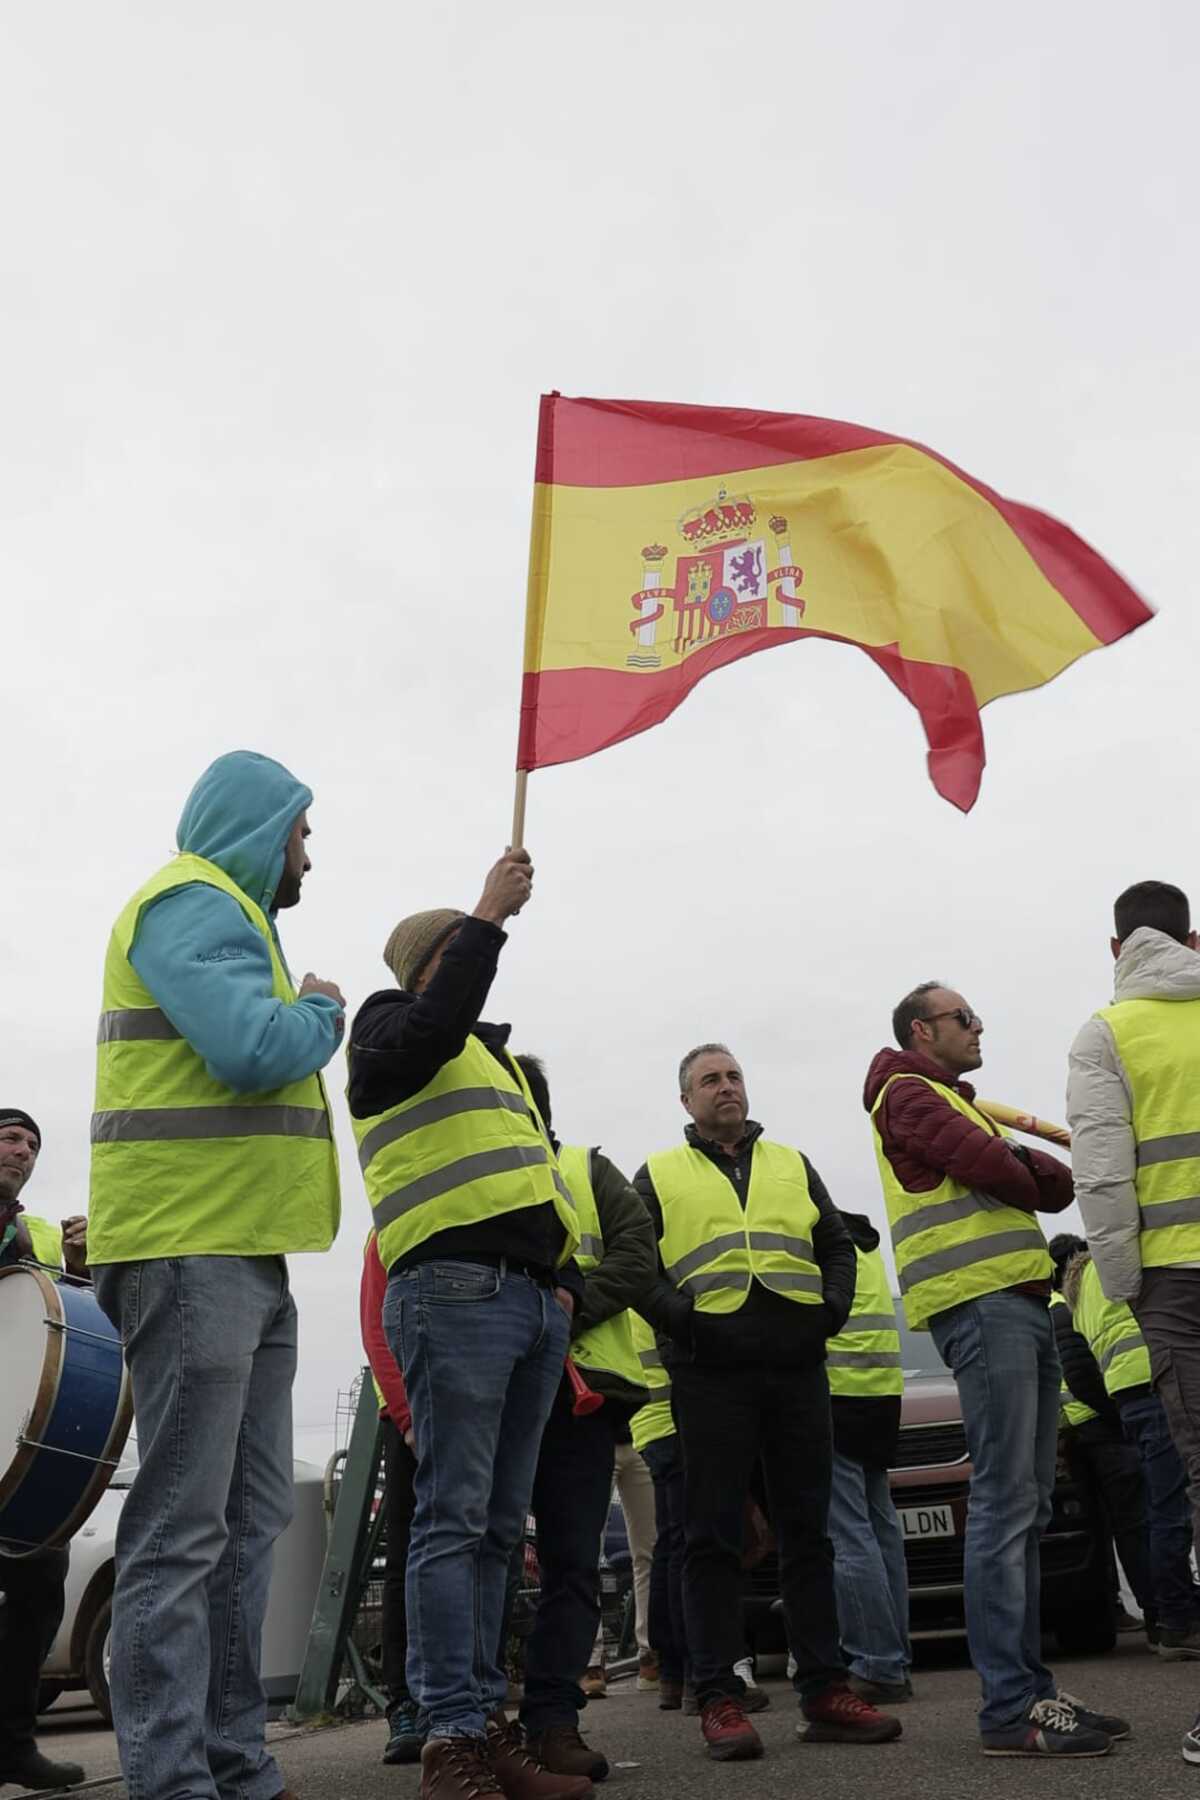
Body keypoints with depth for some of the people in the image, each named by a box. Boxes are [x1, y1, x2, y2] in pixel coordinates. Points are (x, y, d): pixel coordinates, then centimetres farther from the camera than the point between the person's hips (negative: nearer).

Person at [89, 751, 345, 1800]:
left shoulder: (226, 914, 25)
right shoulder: (193, 904, -8)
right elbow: (256, 1049, -21)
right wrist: (322, 1013, -3)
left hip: (245, 1258, 10)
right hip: (191, 1251, -10)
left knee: (251, 1521, 12)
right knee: (184, 1529, -7)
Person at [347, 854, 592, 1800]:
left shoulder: (498, 1057, 29)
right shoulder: (391, 1025, 7)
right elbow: (436, 1021, -20)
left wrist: (567, 1280, 13)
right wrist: (489, 915, -15)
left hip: (534, 1300, 8)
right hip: (455, 1292, -8)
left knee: (500, 1526, 8)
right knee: (454, 1520, -10)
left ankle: (487, 1721, 14)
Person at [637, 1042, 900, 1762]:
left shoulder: (792, 1165, 20)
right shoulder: (659, 1175, 10)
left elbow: (838, 1246, 18)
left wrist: (833, 1309, 1)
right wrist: (682, 1317, -12)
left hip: (798, 1365, 3)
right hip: (711, 1371, -3)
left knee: (808, 1531, 6)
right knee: (715, 1536, -2)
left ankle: (825, 1690, 12)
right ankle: (720, 1698, 2)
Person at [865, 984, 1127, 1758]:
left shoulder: (960, 1106, 29)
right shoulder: (909, 1093, 1)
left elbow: (1057, 1186, 17)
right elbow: (993, 1170, -13)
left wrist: (1020, 1164, -3)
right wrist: (1022, 1173, 8)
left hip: (1022, 1305, 10)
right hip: (981, 1306, -10)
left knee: (1026, 1511, 8)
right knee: (1006, 1506, -13)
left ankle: (1031, 1687, 13)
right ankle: (1011, 1710, -12)